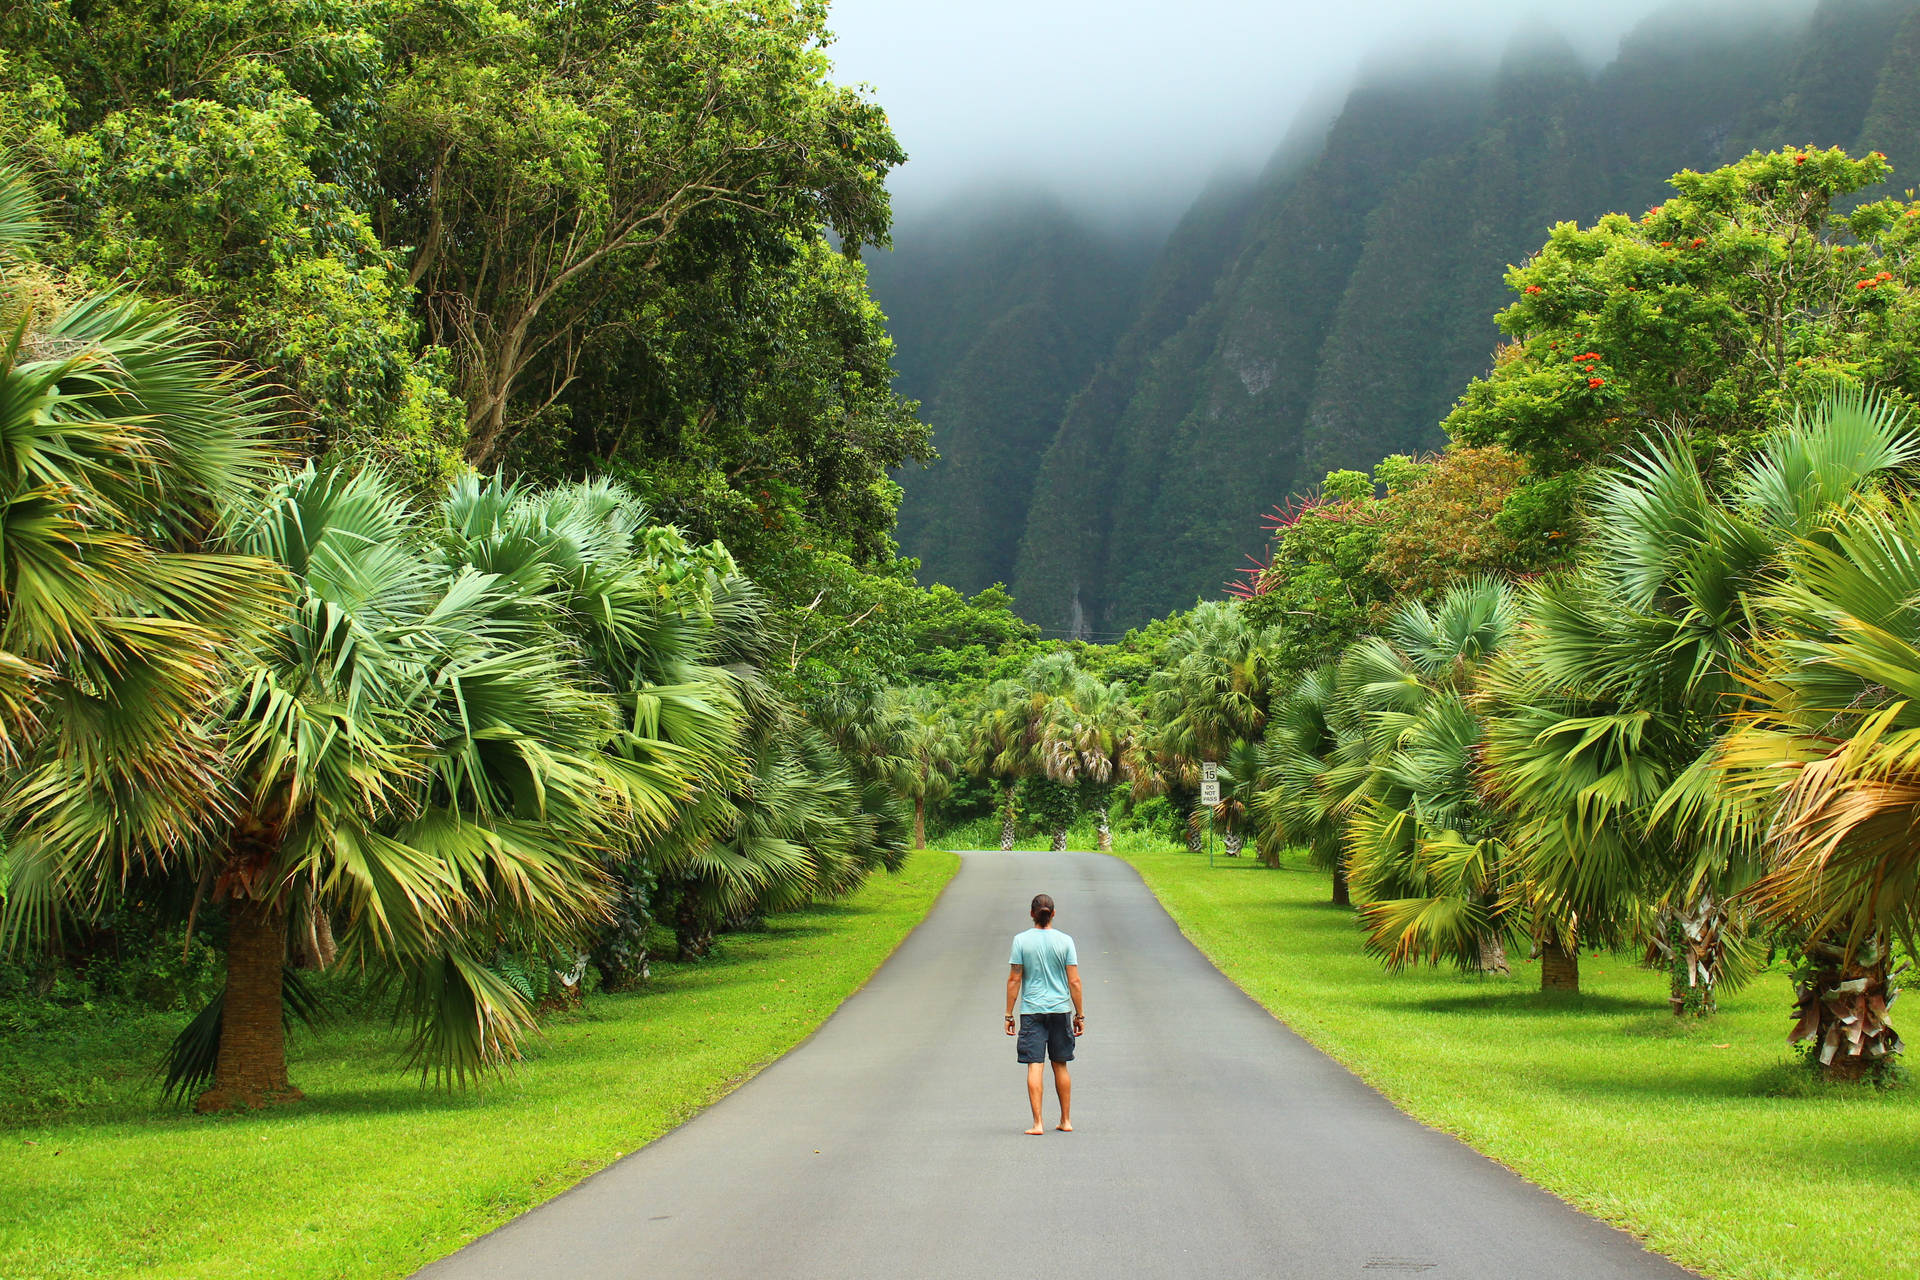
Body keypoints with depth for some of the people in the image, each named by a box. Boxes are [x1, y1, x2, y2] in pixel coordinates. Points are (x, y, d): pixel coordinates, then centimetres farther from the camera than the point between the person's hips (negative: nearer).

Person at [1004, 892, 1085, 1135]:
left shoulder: (1021, 941, -4)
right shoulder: (1064, 941, -1)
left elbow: (1014, 980, -4)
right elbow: (1074, 981, -1)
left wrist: (1009, 1015, 3)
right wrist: (1080, 1015, 7)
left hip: (1031, 1010, -2)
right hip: (1060, 1009, 2)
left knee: (1034, 1066, -3)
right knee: (1060, 1065, 14)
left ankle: (1038, 1123, -9)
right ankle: (1066, 1121, 21)